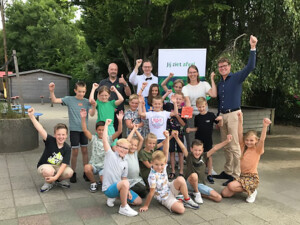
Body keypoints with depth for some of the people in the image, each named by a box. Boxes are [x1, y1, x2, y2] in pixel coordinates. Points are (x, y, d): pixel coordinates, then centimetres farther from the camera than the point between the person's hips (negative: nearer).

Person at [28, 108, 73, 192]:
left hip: (58, 167, 2)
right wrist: (31, 116, -47)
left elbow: (64, 164, -18)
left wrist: (56, 177, -31)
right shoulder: (50, 141, -18)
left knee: (69, 172, -26)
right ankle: (48, 183, -1)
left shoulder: (67, 148, -13)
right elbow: (41, 130, -33)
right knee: (48, 171, -38)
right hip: (44, 165, -2)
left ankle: (59, 180, 9)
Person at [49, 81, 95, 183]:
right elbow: (55, 100, -6)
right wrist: (51, 91, -22)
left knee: (84, 150, 9)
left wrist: (94, 106, -28)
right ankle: (73, 173, 17)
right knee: (75, 152, 2)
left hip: (84, 129, 2)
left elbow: (92, 114, -9)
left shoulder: (86, 101, 2)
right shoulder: (69, 99, -2)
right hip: (74, 129, -2)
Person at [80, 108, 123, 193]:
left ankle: (102, 180, 19)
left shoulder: (109, 139, 3)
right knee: (87, 167, -33)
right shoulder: (93, 138, 4)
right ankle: (93, 183, -4)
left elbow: (119, 131, -9)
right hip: (94, 164, 1)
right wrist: (83, 118, -21)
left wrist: (120, 120, -24)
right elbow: (85, 130, -9)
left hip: (105, 166, 0)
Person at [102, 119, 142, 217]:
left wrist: (127, 191, -4)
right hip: (108, 188, -7)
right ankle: (123, 208, -17)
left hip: (119, 187, 7)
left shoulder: (125, 163, 10)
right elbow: (105, 140, -17)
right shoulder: (110, 154, -7)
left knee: (138, 201, 5)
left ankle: (114, 197, 16)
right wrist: (106, 125, -13)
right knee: (125, 183, -37)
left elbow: (124, 178, 10)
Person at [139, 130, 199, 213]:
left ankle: (187, 200, -5)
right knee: (181, 210, -28)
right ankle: (180, 202, 8)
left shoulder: (163, 166, -12)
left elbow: (165, 152, -21)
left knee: (181, 179, -25)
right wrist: (146, 206, -16)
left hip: (170, 189, 6)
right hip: (164, 198, -6)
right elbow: (152, 192, -20)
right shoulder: (152, 176, -28)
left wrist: (167, 137, -29)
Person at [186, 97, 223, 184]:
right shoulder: (197, 117, 3)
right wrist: (190, 129, -3)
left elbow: (220, 125, -4)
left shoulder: (211, 115, -6)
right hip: (198, 139, 2)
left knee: (209, 156, 4)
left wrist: (221, 119, -23)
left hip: (208, 139, -2)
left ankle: (209, 175, 15)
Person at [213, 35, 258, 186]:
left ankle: (236, 176, -1)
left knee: (234, 147, -6)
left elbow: (250, 66, -16)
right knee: (226, 147, 13)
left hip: (233, 114, -7)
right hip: (222, 115, 7)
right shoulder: (220, 83, 18)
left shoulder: (237, 78, -1)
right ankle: (228, 172, 24)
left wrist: (253, 47, -24)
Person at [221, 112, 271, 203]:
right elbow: (240, 134, -6)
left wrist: (265, 126, -40)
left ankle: (251, 192, -3)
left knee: (231, 186, -28)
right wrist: (240, 121, -19)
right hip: (242, 176, 6)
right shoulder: (243, 147, 4)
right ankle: (243, 188, 17)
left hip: (252, 178, -5)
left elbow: (262, 140, -25)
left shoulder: (257, 150, -7)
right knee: (224, 193, -5)